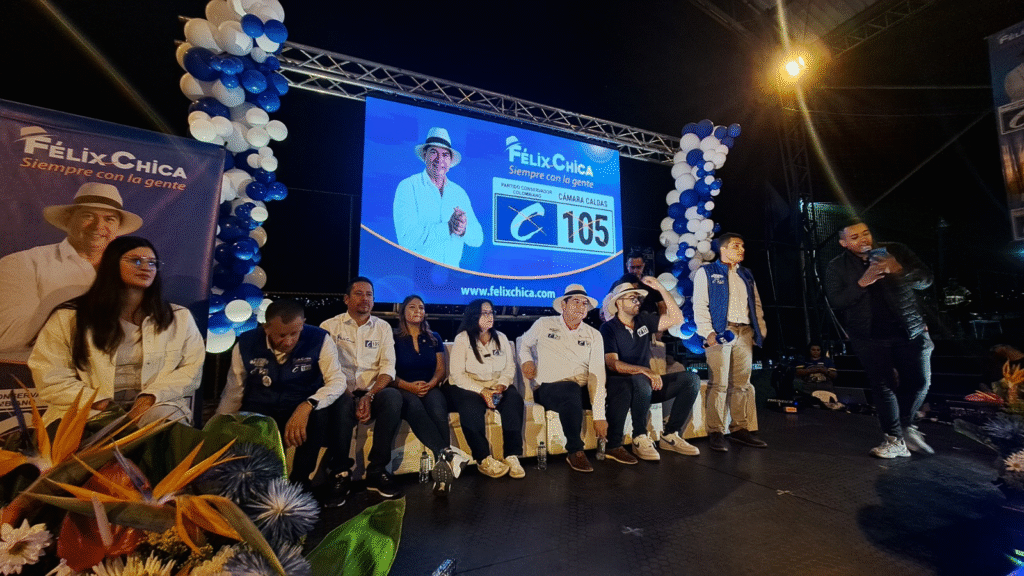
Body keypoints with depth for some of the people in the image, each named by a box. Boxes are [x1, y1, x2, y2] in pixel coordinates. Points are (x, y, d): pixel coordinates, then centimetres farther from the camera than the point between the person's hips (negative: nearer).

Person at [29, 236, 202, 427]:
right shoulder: (69, 318, 9)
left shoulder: (179, 318, 10)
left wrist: (153, 395, -12)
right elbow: (50, 377, 4)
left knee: (163, 417, -33)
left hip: (155, 405, 0)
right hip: (89, 410, 0)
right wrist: (97, 401, -11)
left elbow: (193, 368, 4)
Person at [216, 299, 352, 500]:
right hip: (259, 417, 2)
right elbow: (232, 394, 6)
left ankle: (300, 480, -12)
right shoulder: (246, 344, -5)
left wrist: (307, 406, -37)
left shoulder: (319, 340, -13)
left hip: (304, 411, -1)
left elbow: (337, 381, -20)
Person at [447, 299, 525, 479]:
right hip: (468, 387, -3)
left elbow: (510, 367, 3)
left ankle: (512, 456, -22)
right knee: (471, 408, -34)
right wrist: (482, 391, -22)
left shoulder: (501, 338, 10)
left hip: (497, 386, 4)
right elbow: (457, 374, -11)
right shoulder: (462, 339, -4)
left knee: (515, 400, -26)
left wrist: (500, 386, -17)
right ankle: (484, 459, -21)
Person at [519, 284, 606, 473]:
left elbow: (597, 374, -3)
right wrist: (526, 360, 1)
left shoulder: (594, 335, 9)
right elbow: (524, 344, 25)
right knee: (572, 391, -36)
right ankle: (575, 452, -16)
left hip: (583, 390, 3)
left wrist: (599, 415, -14)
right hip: (548, 388, -3)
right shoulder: (543, 325, 8)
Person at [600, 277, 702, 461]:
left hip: (646, 383, 6)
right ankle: (640, 439, -18)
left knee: (691, 379, -9)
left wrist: (661, 288, -2)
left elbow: (676, 318, 2)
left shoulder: (644, 320, 10)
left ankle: (671, 435, -4)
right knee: (641, 381, -39)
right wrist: (645, 371, -31)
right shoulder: (608, 328, -7)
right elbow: (612, 364, -19)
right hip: (620, 387, -6)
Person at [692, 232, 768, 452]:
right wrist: (708, 332, -14)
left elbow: (756, 304, 22)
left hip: (744, 333, 6)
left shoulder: (747, 275, 22)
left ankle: (740, 428, 19)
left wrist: (761, 330, 11)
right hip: (720, 333, -6)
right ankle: (715, 432, 1)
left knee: (742, 384, 9)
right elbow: (700, 305, -5)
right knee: (719, 384, -6)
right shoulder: (706, 272, 3)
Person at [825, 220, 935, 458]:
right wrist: (862, 283, -24)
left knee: (919, 382, 8)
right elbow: (835, 302, -10)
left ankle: (906, 426, 32)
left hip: (910, 330, 2)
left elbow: (925, 279, -2)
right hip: (870, 337, -2)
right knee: (883, 387, 2)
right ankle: (895, 440, 12)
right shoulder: (837, 267, -3)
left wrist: (900, 270, -22)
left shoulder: (895, 251, 2)